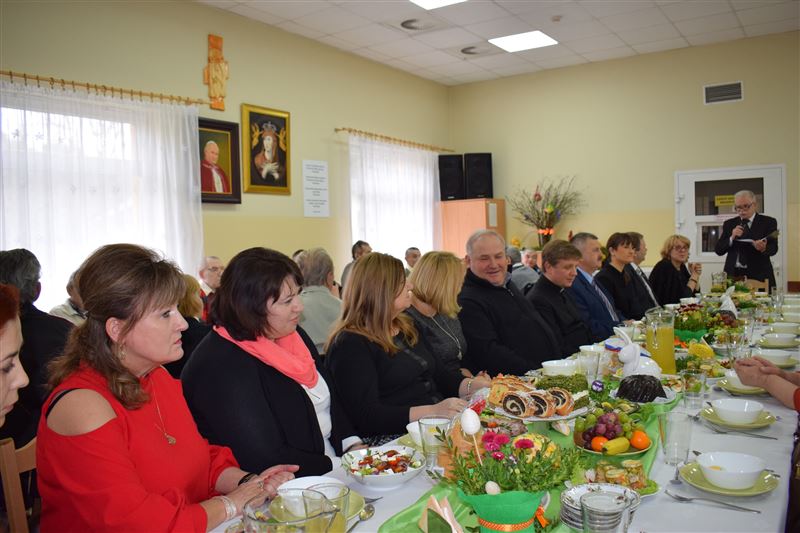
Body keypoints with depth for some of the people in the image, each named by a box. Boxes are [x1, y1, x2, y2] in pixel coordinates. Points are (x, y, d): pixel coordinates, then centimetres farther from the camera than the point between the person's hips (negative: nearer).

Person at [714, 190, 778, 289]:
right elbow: (718, 250, 4)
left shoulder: (768, 222, 5)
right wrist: (732, 238, -13)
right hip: (733, 275, 2)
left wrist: (763, 248, -28)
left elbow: (773, 249, -5)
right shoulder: (729, 224, 11)